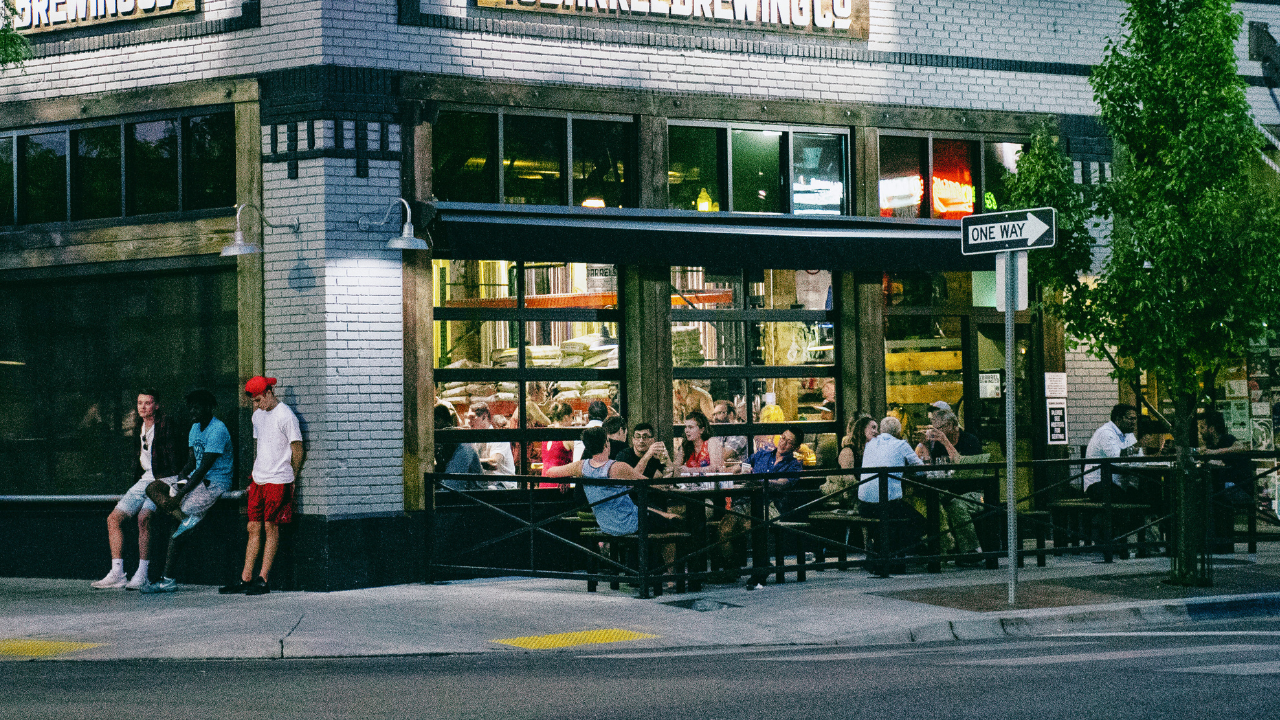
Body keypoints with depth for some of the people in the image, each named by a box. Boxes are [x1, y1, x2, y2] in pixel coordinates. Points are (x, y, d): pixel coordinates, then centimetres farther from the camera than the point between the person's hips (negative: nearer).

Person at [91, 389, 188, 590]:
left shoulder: (168, 426, -7)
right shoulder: (139, 429, 16)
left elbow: (175, 459, -10)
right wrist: (137, 481, 17)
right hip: (144, 480, 8)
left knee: (144, 517, -30)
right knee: (114, 518, -5)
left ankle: (142, 574, -27)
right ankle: (117, 574, -7)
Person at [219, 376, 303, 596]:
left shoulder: (286, 416, -10)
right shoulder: (258, 415, 15)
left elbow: (297, 451, -8)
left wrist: (292, 482, -5)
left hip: (278, 481, -7)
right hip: (258, 480, 7)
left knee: (271, 527, -4)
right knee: (253, 528, 6)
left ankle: (263, 580, -2)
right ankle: (245, 579, 8)